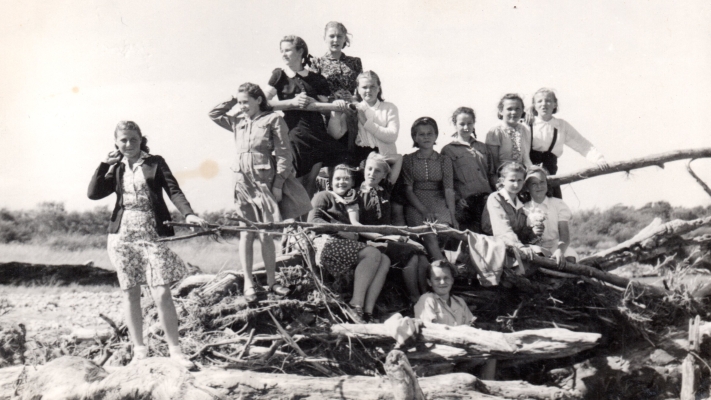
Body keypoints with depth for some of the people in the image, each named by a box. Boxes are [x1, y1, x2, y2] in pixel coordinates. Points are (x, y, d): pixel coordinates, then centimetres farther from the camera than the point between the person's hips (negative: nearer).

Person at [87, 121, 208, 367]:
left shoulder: (155, 163, 6)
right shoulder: (116, 169, 14)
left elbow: (173, 190, -4)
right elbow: (93, 193, 4)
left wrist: (188, 214, -20)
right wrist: (105, 164, 0)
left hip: (152, 234, -3)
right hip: (123, 235, 3)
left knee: (162, 294, -10)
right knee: (130, 294, 7)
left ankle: (175, 350, -1)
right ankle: (139, 349, 17)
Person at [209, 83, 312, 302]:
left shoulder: (273, 120, -2)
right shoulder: (238, 122, 13)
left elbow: (283, 154, -5)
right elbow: (214, 114, 22)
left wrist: (278, 184, -11)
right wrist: (233, 101, 13)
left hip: (266, 182, -3)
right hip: (243, 183, 4)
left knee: (266, 234, 1)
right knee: (246, 234, 3)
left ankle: (271, 281, 12)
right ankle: (248, 283, 7)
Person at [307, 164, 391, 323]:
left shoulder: (353, 202, 31)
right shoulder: (324, 196, 13)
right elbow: (312, 220, -4)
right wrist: (341, 230, -13)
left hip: (349, 247, 6)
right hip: (328, 244, -6)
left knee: (385, 260, -19)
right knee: (373, 254, -29)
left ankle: (367, 311, -31)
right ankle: (356, 307, -35)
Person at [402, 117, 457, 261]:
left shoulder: (444, 160, 14)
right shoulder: (408, 160, 10)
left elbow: (449, 190, 4)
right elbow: (408, 190, 2)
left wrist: (452, 216, -8)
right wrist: (424, 210, -12)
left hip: (439, 204, 2)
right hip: (416, 205, -2)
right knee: (429, 236, -28)